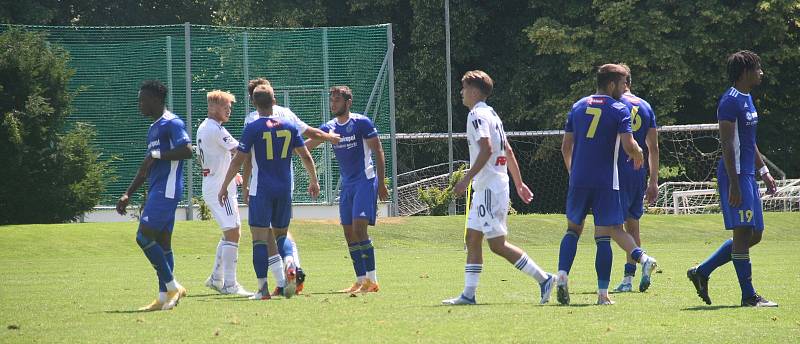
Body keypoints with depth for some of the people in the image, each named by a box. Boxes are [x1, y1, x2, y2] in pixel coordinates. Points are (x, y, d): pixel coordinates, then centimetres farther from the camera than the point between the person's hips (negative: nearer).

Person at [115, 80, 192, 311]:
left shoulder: (172, 123, -10)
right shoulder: (154, 128, 21)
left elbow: (187, 151, -25)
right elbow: (147, 167, 27)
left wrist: (157, 155, -19)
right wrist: (128, 195, 26)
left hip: (167, 190, -10)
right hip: (157, 191, 10)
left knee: (144, 236, -14)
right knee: (162, 242, 8)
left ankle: (172, 287, -9)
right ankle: (164, 297, 8)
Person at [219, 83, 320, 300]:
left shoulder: (253, 128, -7)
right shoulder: (289, 126, 4)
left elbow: (238, 160, -8)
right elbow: (305, 156, 8)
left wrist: (224, 186, 0)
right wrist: (313, 181, 21)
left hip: (261, 190, -4)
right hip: (285, 189, 4)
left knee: (260, 238, -2)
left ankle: (263, 289, -7)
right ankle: (287, 275, -3)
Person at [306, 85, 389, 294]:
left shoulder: (362, 123, -8)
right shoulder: (330, 127, 9)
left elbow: (378, 151, -7)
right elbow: (306, 145, 6)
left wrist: (381, 183, -10)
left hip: (365, 181, -7)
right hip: (346, 185, 7)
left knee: (359, 228, -17)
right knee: (349, 233, 4)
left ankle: (372, 280, -17)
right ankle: (361, 281, 10)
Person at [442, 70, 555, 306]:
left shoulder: (477, 115, -12)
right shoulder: (491, 114, 18)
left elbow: (486, 150, -23)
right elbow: (508, 151, 21)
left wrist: (466, 179, -24)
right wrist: (519, 183, 24)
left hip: (489, 187, -10)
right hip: (485, 188, 10)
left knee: (497, 244, -9)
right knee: (472, 238, 9)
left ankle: (543, 279, -7)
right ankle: (469, 294, 7)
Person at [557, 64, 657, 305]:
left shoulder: (578, 107, 11)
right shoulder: (619, 110, -4)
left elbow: (566, 146, 11)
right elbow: (629, 145, -15)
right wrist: (638, 155, 7)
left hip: (579, 179, 4)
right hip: (606, 181, -4)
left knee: (573, 229, 16)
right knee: (604, 235, 1)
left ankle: (562, 276, -4)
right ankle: (602, 293, 0)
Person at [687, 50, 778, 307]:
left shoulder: (747, 99, 18)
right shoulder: (731, 101, -13)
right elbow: (727, 144, -18)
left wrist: (763, 171, 24)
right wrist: (734, 184, -22)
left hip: (748, 175, 10)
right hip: (735, 174, -10)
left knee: (754, 234, 11)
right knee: (743, 232, -8)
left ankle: (702, 272, 19)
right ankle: (749, 296, -5)